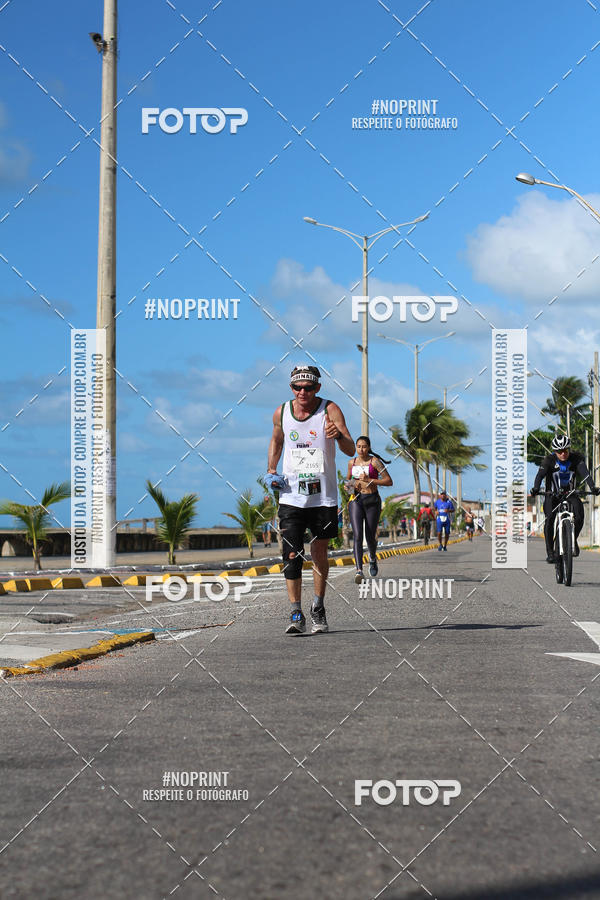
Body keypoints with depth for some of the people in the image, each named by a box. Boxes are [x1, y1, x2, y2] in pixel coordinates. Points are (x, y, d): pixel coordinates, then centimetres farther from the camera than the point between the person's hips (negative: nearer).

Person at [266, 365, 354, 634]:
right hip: (291, 496, 1)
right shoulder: (281, 413, 1)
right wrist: (271, 471, 10)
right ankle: (296, 615, -6)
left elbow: (350, 451, -16)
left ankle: (318, 610, 25)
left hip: (323, 497, -1)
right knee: (291, 556, -9)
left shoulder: (330, 410, -8)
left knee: (319, 554, 8)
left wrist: (338, 435, -37)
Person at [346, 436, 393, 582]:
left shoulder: (375, 461, -4)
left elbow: (389, 482, -7)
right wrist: (349, 485, 3)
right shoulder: (352, 463, 9)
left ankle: (373, 558, 39)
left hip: (372, 501, -2)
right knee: (357, 536, -14)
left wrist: (369, 480, -16)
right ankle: (359, 570, -22)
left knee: (370, 536, 5)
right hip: (356, 500, 2)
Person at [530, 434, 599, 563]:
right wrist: (535, 488, -49)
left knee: (579, 515, -24)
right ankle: (550, 552, -14)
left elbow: (585, 473, -27)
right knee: (549, 519, -22)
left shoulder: (576, 458, -14)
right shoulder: (549, 460, -17)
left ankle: (573, 539, 2)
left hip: (570, 493, 1)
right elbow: (540, 474, -30)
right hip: (552, 494, -1)